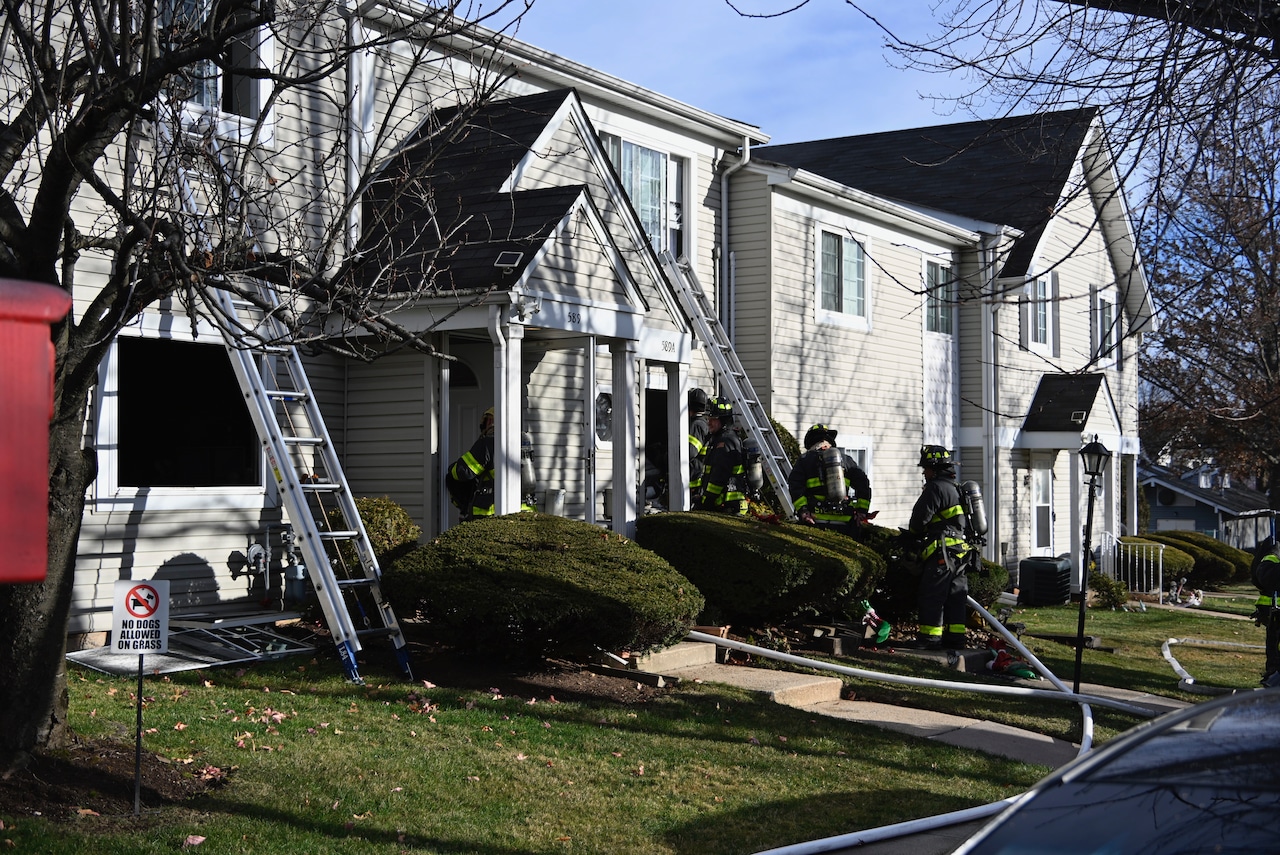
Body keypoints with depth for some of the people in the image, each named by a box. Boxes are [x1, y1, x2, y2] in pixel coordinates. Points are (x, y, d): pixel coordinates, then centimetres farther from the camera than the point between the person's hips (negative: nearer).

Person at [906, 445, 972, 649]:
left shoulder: (936, 487, -11)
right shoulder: (956, 488, 20)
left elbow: (920, 517, -12)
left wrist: (912, 536, 8)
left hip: (942, 551, -10)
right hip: (960, 550, 10)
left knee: (932, 596, -6)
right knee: (955, 596, 10)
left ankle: (930, 638, -6)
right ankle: (955, 638, 13)